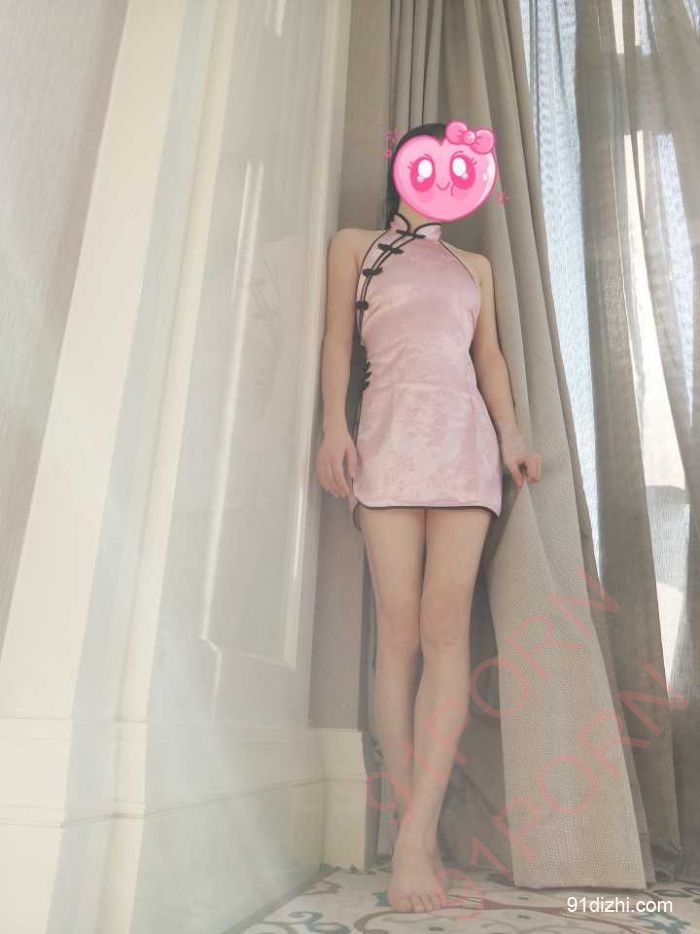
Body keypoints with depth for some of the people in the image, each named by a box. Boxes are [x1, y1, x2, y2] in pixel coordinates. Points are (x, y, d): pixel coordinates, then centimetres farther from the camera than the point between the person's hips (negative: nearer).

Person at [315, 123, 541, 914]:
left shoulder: (474, 266, 28)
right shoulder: (355, 246, 19)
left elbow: (489, 356, 19)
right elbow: (338, 337, 7)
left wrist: (512, 432, 4)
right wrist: (334, 425, -8)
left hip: (465, 437, 3)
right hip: (390, 432, -2)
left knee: (447, 627, -12)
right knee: (398, 631, -10)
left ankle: (415, 837, -13)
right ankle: (418, 836, -3)